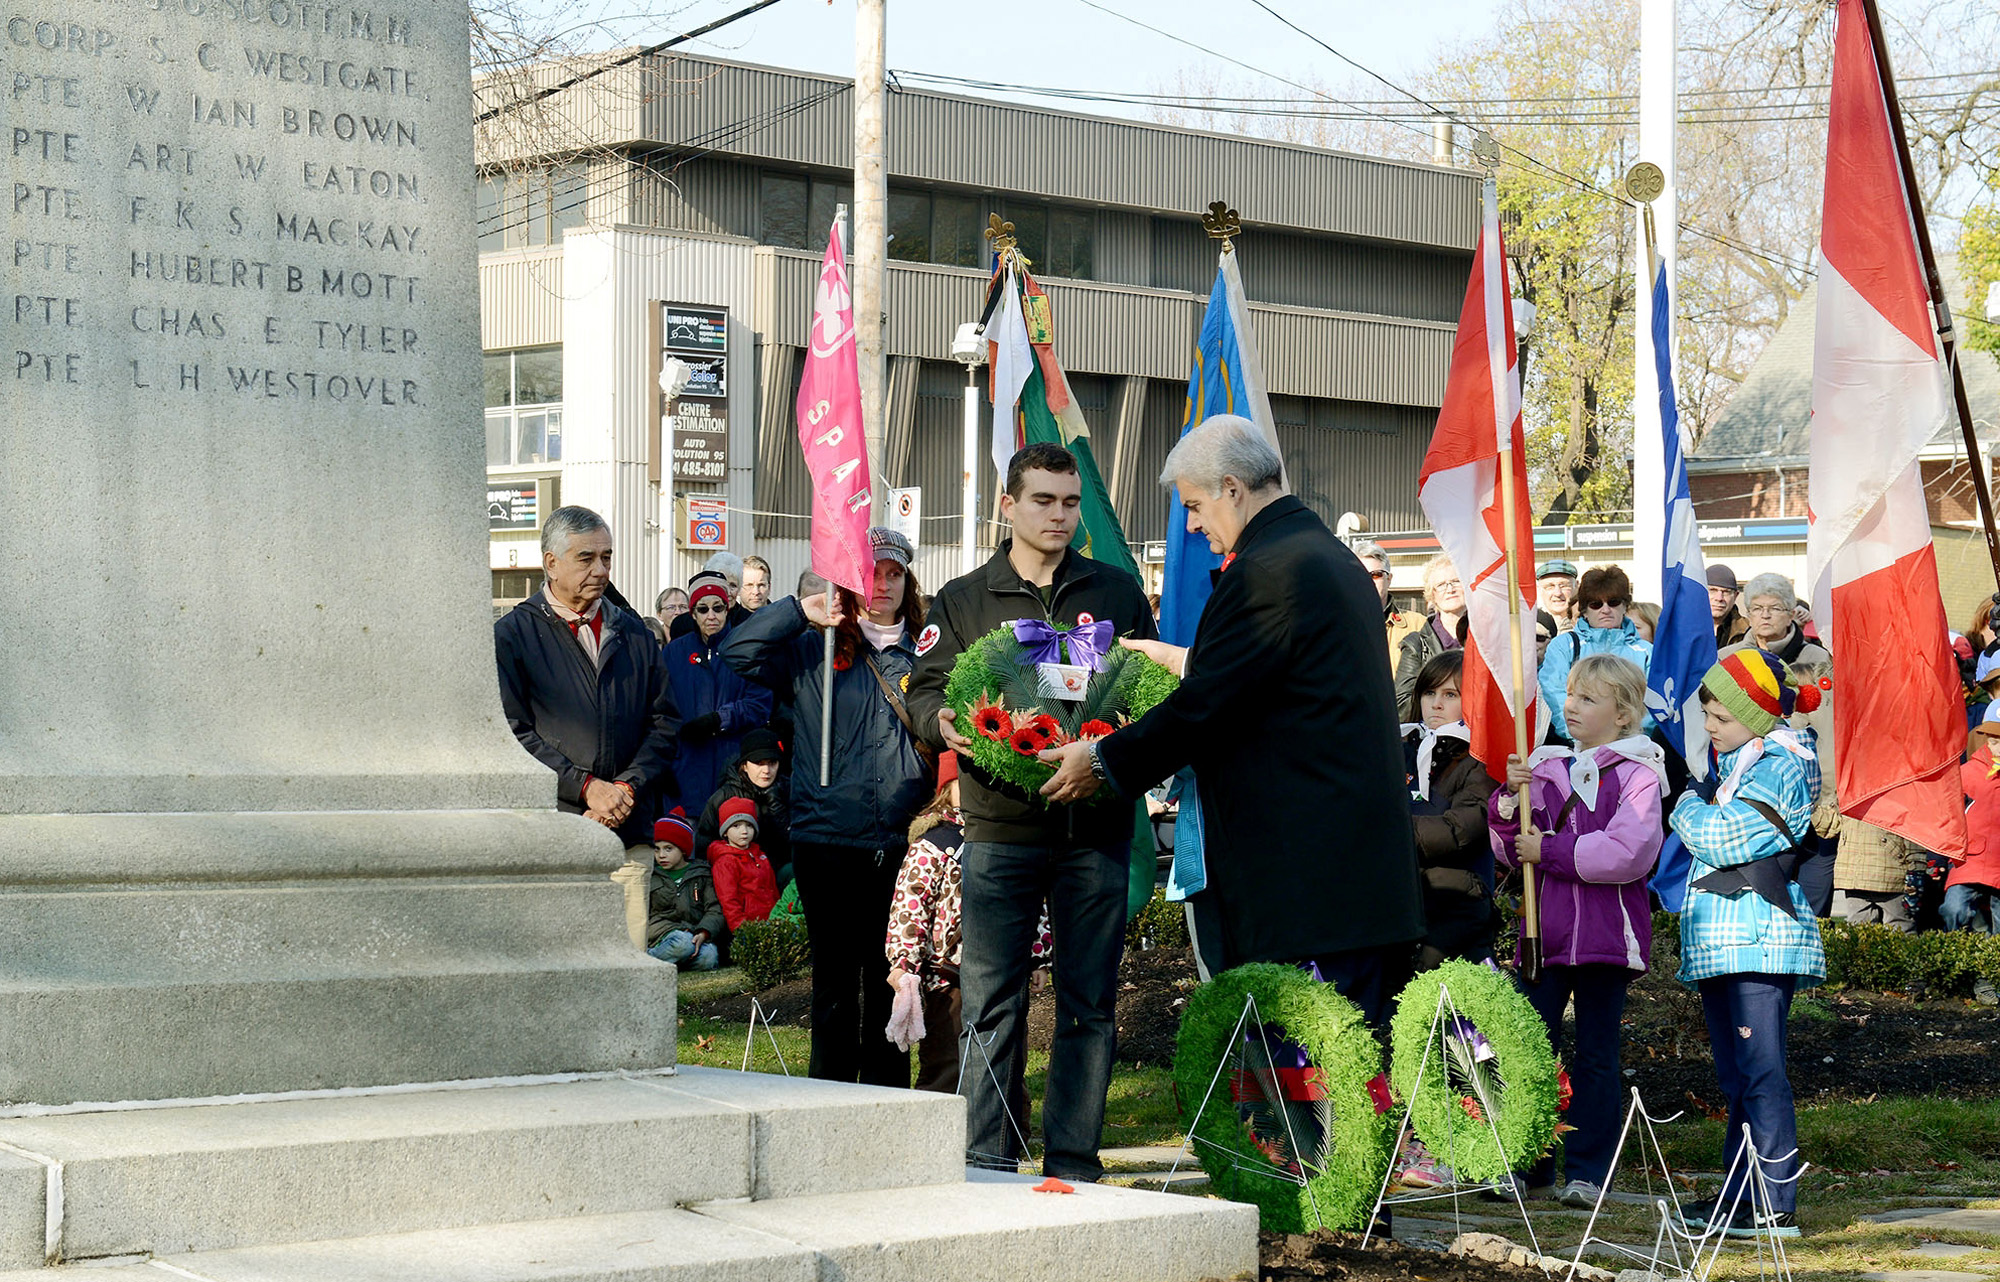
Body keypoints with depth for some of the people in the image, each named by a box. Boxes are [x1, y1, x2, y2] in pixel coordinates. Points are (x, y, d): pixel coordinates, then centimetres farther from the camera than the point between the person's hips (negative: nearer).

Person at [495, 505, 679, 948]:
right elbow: (514, 732, -4)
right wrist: (586, 787, -11)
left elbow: (664, 721, 14)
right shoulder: (512, 634, 4)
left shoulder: (633, 633, 18)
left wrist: (628, 787, -3)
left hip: (628, 831, 4)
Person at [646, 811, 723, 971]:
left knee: (709, 957, -36)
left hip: (696, 937, 2)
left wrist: (703, 933, -15)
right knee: (684, 942, -39)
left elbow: (715, 911, 7)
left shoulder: (702, 873, 17)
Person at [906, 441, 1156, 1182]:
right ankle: (988, 1164, 4)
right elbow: (925, 690, 6)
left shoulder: (1117, 593, 14)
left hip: (1095, 824, 1)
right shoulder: (962, 602, 12)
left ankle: (1073, 1164, 9)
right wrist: (945, 724, -17)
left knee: (1089, 1003, 3)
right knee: (992, 1003, -2)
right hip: (1001, 828, -1)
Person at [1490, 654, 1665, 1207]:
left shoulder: (1637, 775, -4)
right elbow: (1511, 850, 13)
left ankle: (1588, 1170, 10)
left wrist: (1550, 850, -14)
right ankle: (1528, 1163, 12)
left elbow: (1627, 853, -18)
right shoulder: (1546, 768, 12)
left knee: (1595, 1055, 3)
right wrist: (1511, 803, -6)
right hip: (1545, 928, 4)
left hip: (1606, 931, -4)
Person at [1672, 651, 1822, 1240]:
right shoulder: (1733, 764, 19)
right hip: (1721, 941, 10)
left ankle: (1776, 1208, -13)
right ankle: (1741, 1195, 18)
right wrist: (1699, 805, 4)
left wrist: (1688, 806, 1)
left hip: (1760, 939, -10)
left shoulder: (1781, 768, -10)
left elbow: (1720, 835, -16)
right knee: (1735, 1075, 12)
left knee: (1760, 1071, -12)